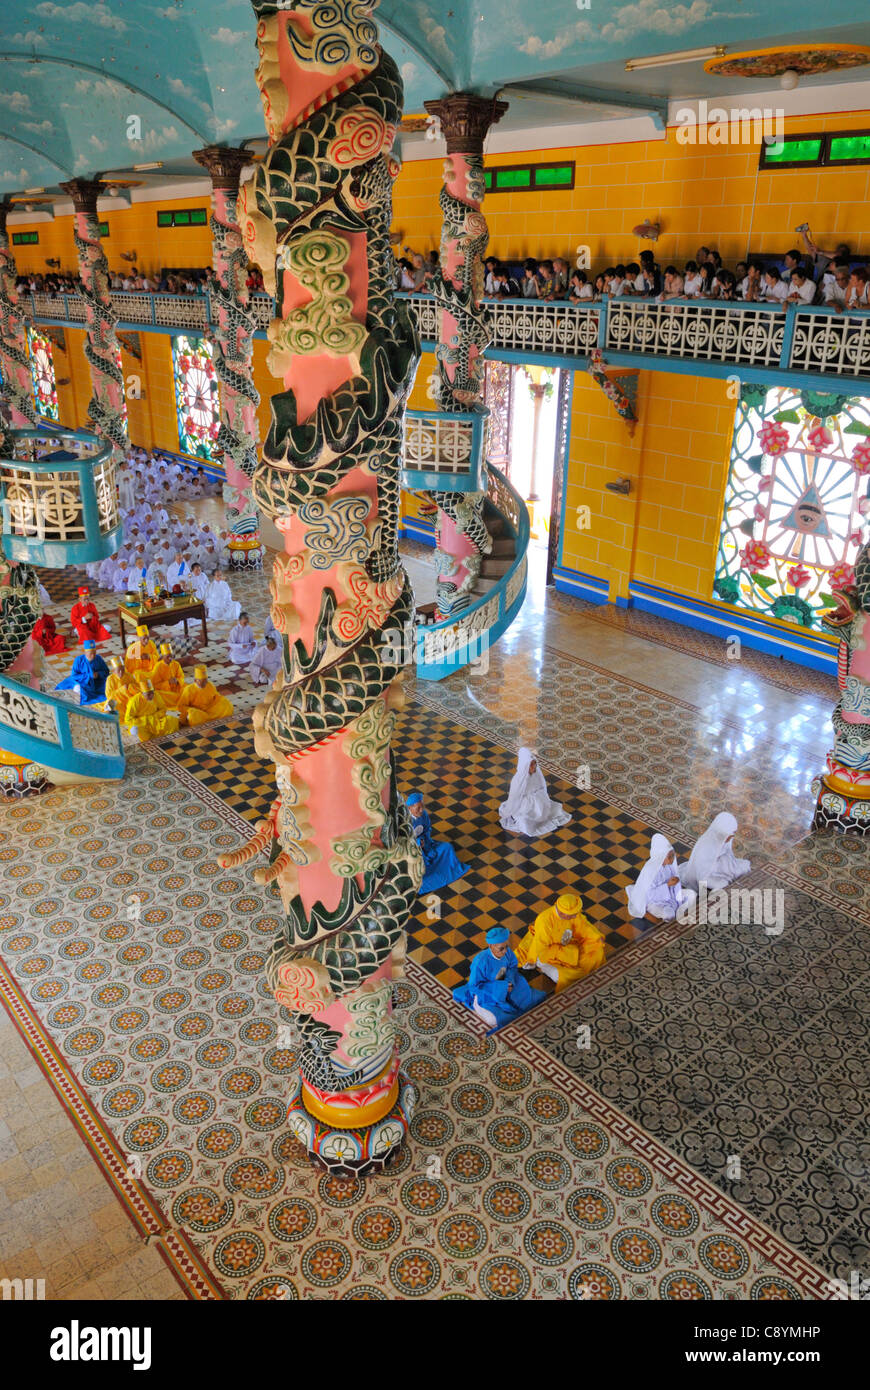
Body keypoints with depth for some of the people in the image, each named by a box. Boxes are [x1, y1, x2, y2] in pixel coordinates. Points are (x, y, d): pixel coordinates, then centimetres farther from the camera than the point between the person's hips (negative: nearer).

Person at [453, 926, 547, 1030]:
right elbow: (474, 985, -25)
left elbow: (512, 966, 1)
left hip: (504, 986, 6)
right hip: (484, 991, -6)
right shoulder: (480, 962, -34)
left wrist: (509, 981, -20)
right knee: (493, 1020, -29)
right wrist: (501, 987, -28)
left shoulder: (507, 952, -18)